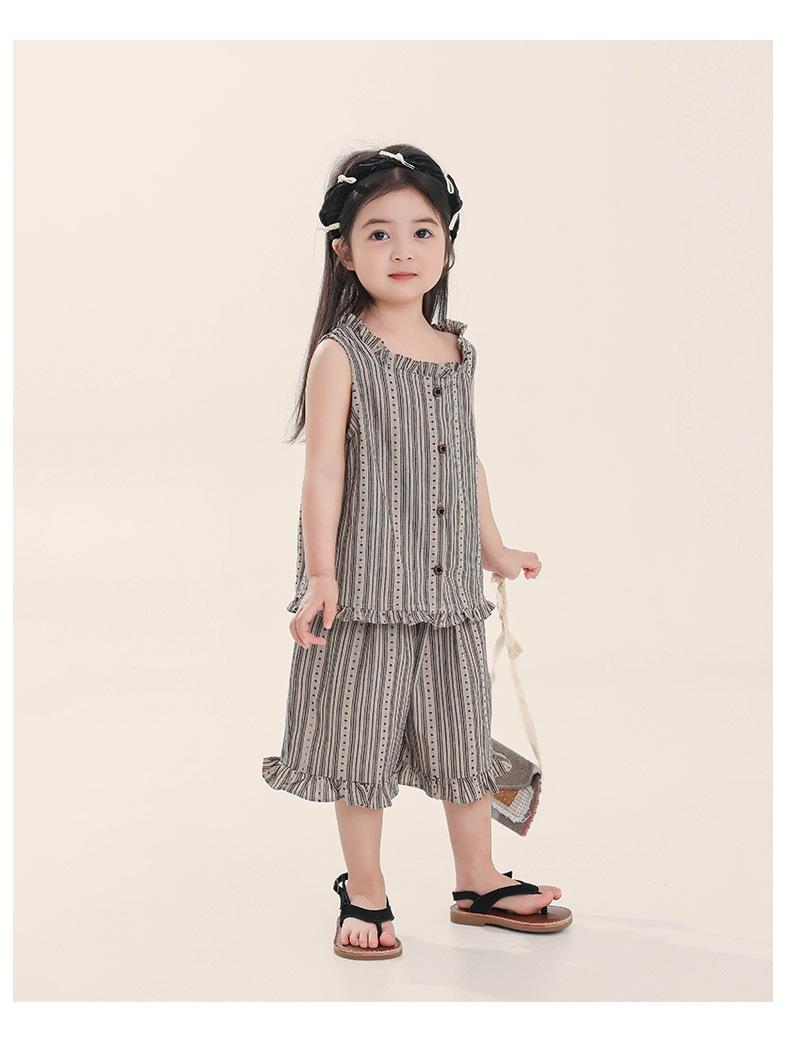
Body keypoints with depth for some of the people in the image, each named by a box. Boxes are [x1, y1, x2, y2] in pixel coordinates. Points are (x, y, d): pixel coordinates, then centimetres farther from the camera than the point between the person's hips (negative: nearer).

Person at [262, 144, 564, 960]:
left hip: (447, 585, 5)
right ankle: (364, 892, 21)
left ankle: (478, 880, 30)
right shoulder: (341, 355, -9)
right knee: (363, 735, 5)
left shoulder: (456, 351, 7)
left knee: (461, 731, 15)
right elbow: (323, 469, -12)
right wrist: (321, 575, -16)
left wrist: (491, 547, 22)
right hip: (367, 585, -5)